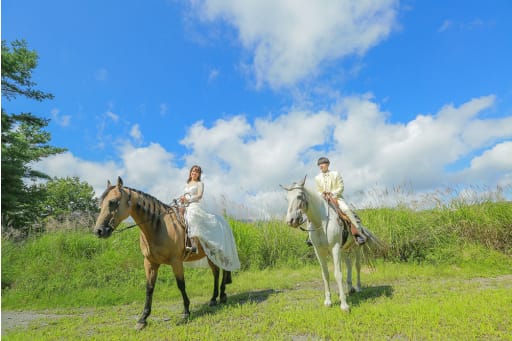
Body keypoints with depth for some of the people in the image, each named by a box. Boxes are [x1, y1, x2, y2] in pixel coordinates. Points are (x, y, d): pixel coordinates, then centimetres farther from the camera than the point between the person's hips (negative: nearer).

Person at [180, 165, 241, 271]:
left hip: (194, 206, -8)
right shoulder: (186, 185, 28)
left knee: (191, 216, -39)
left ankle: (193, 245, -50)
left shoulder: (200, 184, 11)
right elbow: (184, 196, 24)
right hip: (185, 207, 8)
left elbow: (199, 195, -3)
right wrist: (182, 199, 1)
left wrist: (188, 199, -14)